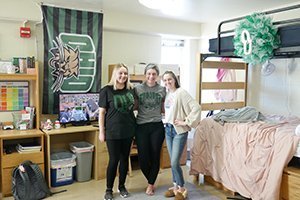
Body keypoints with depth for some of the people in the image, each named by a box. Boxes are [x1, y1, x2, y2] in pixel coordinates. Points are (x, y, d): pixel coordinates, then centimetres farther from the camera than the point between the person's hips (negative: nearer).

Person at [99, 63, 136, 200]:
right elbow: (102, 112, -7)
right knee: (114, 160, 2)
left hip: (128, 131, 4)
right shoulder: (106, 90, -8)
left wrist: (134, 126, 12)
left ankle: (122, 186, 30)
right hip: (113, 132, -4)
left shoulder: (130, 90, 4)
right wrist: (101, 131, -8)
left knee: (124, 159, 13)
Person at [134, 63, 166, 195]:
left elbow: (163, 109, 12)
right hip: (141, 126, 0)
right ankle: (151, 181, 31)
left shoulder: (162, 90, 4)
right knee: (143, 158, 3)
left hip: (157, 126, 1)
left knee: (155, 157, 6)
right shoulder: (137, 88, 1)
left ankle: (151, 184, 26)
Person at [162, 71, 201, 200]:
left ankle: (182, 189, 12)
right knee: (172, 162, 13)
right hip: (168, 129, 7)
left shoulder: (181, 93, -14)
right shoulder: (167, 94, 8)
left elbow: (196, 107, -23)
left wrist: (186, 122, -19)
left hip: (179, 131, -7)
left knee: (175, 163, -7)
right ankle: (175, 186, 26)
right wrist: (167, 122, 5)